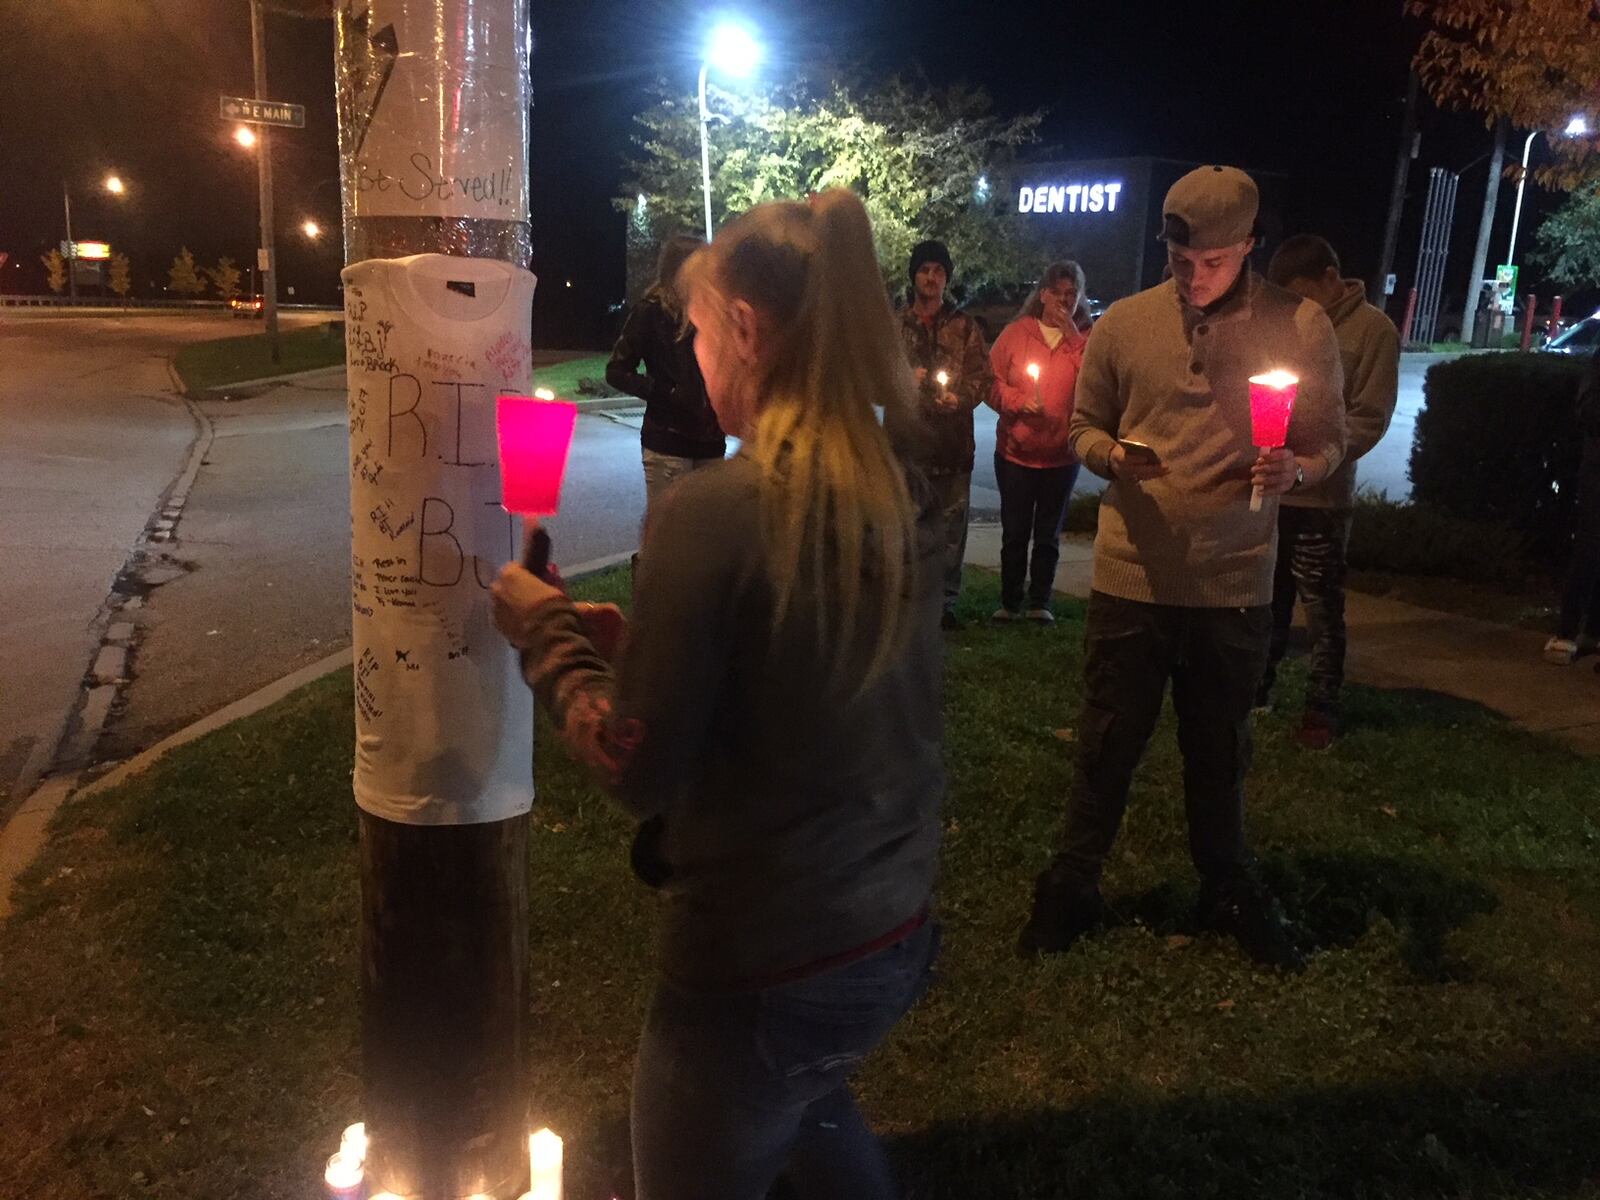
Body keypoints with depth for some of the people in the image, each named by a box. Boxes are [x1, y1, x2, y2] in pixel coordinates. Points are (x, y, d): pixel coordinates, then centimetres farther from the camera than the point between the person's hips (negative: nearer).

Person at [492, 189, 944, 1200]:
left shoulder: (714, 512, -22)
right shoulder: (906, 500, -2)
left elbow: (641, 772, -17)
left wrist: (547, 629, -3)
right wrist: (648, 634, 13)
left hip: (761, 965, -7)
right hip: (899, 933, 7)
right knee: (813, 1112, 36)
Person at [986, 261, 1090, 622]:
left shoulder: (1086, 340, 2)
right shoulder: (1015, 333, 2)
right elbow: (992, 383, 0)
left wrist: (1072, 335, -15)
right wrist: (1019, 401, -17)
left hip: (1062, 455, 0)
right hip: (1015, 452, 0)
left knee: (1048, 535, 9)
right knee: (1014, 533, 6)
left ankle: (1040, 602, 20)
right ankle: (1010, 602, 17)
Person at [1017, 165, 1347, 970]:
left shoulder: (1301, 327, -3)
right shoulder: (1124, 324, -1)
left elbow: (1329, 441, 3)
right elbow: (1083, 426, 7)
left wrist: (1296, 468, -20)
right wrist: (1113, 457, -15)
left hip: (1234, 581, 0)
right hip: (1131, 573, 0)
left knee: (1219, 749, 16)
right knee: (1108, 741, 11)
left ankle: (1227, 892, 37)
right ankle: (1072, 885, 29)